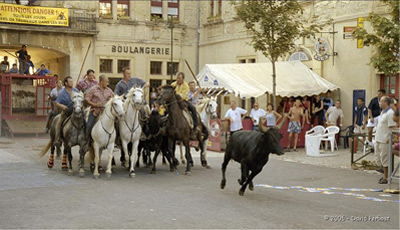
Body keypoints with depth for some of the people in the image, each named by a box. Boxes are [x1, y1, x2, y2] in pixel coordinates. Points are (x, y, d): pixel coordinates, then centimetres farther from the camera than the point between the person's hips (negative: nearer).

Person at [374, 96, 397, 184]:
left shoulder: (390, 113, -16)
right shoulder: (383, 112, 15)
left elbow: (392, 127, -20)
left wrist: (389, 138, -22)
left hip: (385, 140, -10)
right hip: (379, 139, 10)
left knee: (385, 159, -4)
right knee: (381, 158, 17)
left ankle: (386, 178, 3)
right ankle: (385, 176, 27)